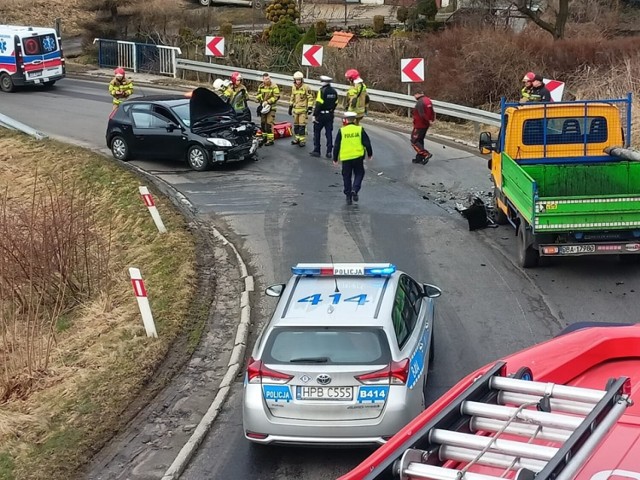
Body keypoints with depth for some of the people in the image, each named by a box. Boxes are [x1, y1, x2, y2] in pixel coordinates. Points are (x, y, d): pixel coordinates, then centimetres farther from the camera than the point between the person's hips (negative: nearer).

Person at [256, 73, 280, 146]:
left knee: (269, 123, -12)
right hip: (263, 107, 7)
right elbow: (258, 94, 18)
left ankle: (270, 139, -11)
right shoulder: (261, 86, 7)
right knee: (263, 123, 14)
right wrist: (259, 99, -3)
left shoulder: (274, 86, -11)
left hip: (271, 107, -7)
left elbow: (276, 96, -15)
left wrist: (268, 102, -19)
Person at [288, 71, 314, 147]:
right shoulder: (293, 87, 12)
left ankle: (303, 140, -4)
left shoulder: (306, 87, -9)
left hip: (303, 110, -6)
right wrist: (290, 107, 23)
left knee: (302, 125, -9)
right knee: (296, 125, 12)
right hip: (295, 109, 7)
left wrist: (310, 107, -13)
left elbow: (310, 98, -8)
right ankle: (297, 139, 22)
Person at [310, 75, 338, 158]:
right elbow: (335, 103, 11)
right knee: (329, 133, 8)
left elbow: (318, 104, -20)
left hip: (321, 115, -6)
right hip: (330, 115, 6)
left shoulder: (322, 91, -16)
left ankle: (316, 151, 10)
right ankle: (329, 152, 6)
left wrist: (314, 115, -17)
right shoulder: (334, 91, 5)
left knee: (317, 132, 8)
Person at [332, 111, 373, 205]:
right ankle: (355, 190, -8)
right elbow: (367, 143, 1)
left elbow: (336, 146, 1)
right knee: (359, 174, 15)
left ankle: (348, 196, 11)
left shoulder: (341, 131, -2)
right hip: (358, 157, 0)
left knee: (347, 177, 11)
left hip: (345, 158, 0)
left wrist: (335, 159, 11)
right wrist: (370, 154, 16)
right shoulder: (360, 130, -1)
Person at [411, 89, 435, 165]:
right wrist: (432, 120, 6)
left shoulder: (420, 102, -21)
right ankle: (419, 157, 26)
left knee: (414, 142, -2)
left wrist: (429, 121, -16)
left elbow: (422, 115, -26)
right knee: (420, 140, 20)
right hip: (426, 125, 9)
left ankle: (426, 154, -11)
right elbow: (432, 112, 12)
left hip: (419, 125, -9)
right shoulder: (428, 100, 8)